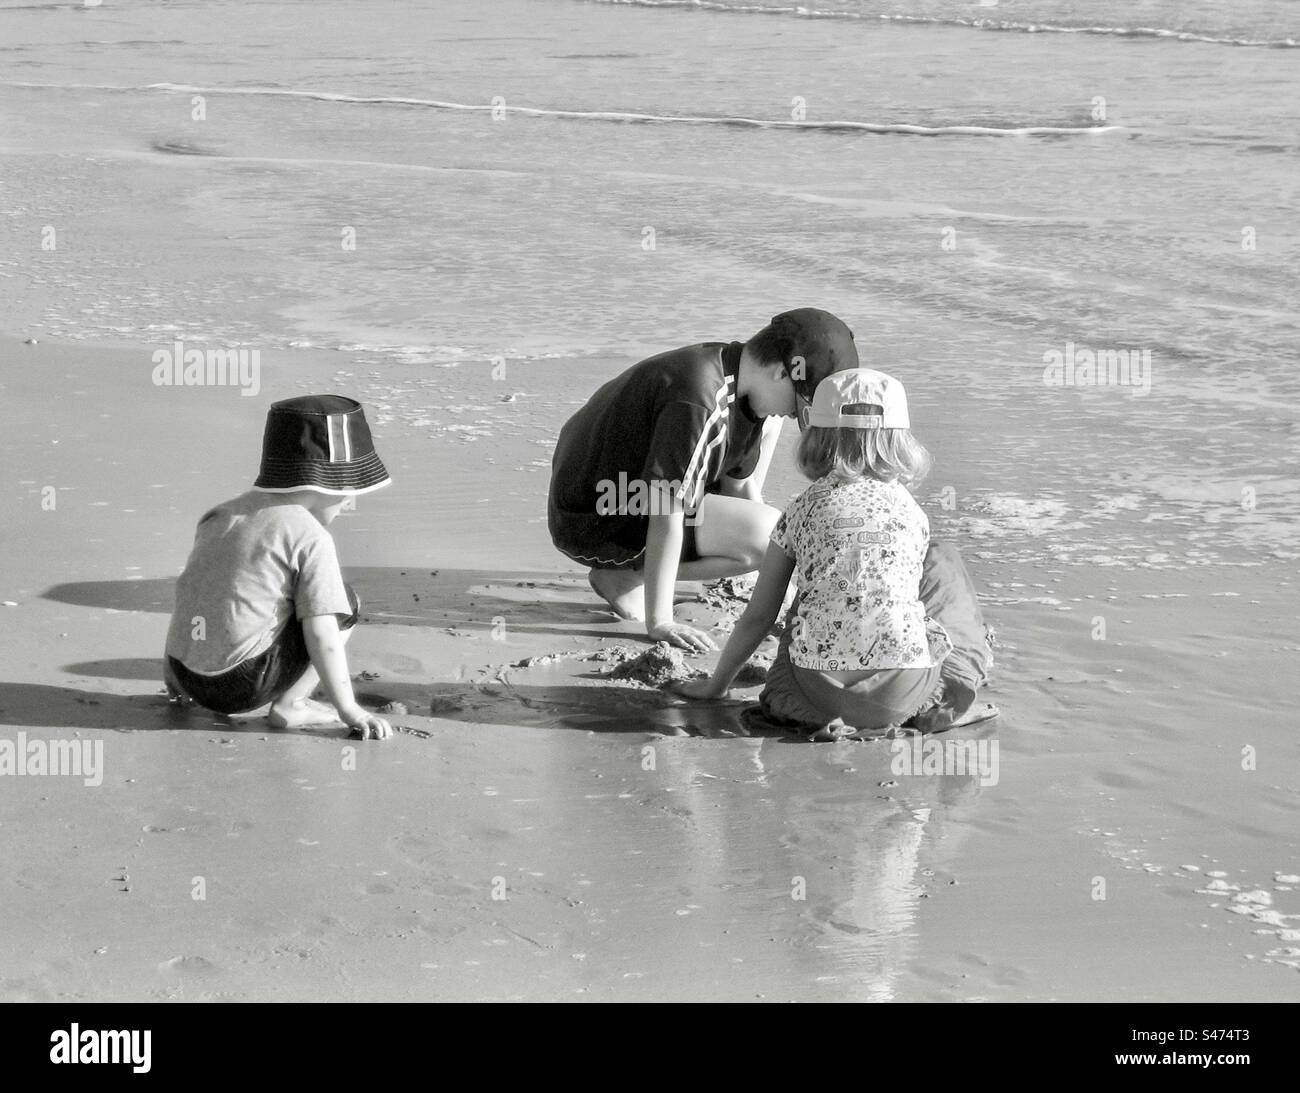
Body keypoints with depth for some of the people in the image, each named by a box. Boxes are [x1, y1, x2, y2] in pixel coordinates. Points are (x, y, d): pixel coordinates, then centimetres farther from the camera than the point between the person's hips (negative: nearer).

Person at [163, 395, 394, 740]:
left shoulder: (220, 515, 15)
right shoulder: (311, 538, -7)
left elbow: (187, 591, 23)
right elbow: (320, 632, -12)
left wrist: (171, 667, 35)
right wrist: (348, 709, -7)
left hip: (189, 678, 8)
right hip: (244, 688, -8)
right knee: (345, 602, 7)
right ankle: (287, 705, 2)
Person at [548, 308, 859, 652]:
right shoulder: (698, 401, -30)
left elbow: (740, 484, 11)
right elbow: (667, 514, -29)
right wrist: (658, 623, -26)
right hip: (597, 525, -10)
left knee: (765, 424, 8)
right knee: (770, 532, -22)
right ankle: (622, 576, -8)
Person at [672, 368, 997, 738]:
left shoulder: (803, 509, 10)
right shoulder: (911, 511, 13)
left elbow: (758, 617, 13)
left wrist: (716, 683, 28)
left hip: (820, 692, 0)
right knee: (943, 561, 24)